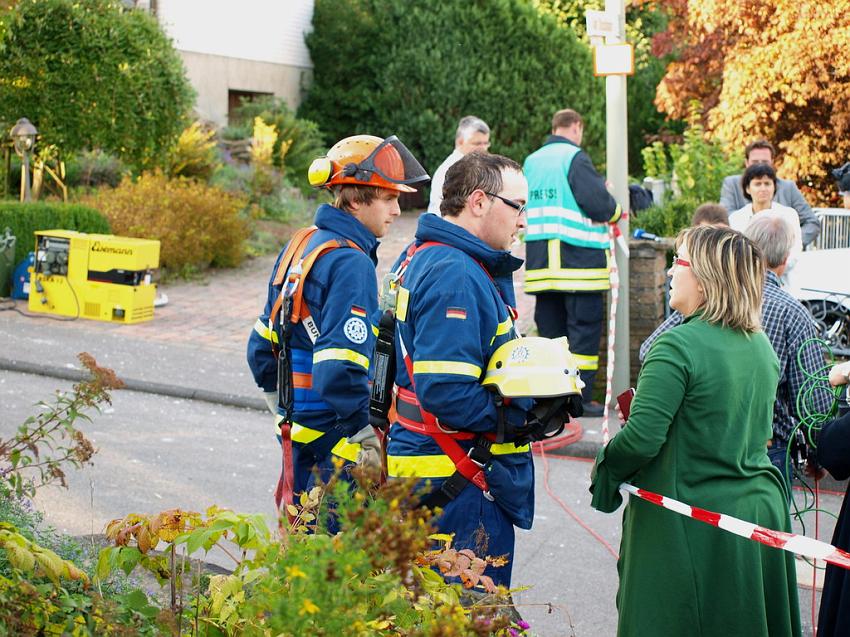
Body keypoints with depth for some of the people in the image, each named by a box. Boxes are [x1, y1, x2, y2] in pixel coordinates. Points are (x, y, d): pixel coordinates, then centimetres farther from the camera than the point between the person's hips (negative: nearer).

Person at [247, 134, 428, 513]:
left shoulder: (301, 245, 9)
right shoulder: (351, 264, -19)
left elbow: (262, 347, 16)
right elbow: (339, 370, -27)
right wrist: (367, 440, -19)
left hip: (297, 437, 9)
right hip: (335, 444, -9)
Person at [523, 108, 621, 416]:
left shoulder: (531, 161, 12)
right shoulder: (576, 158, -9)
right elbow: (599, 204, -15)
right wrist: (614, 210, 5)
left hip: (540, 263, 6)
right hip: (579, 261, -6)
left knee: (549, 330, 12)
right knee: (585, 327, 0)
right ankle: (580, 397, -1)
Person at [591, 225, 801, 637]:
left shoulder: (678, 346, -18)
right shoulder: (762, 345, 6)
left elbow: (641, 438, -23)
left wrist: (604, 471, -5)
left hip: (691, 524, -7)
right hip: (762, 507, 8)